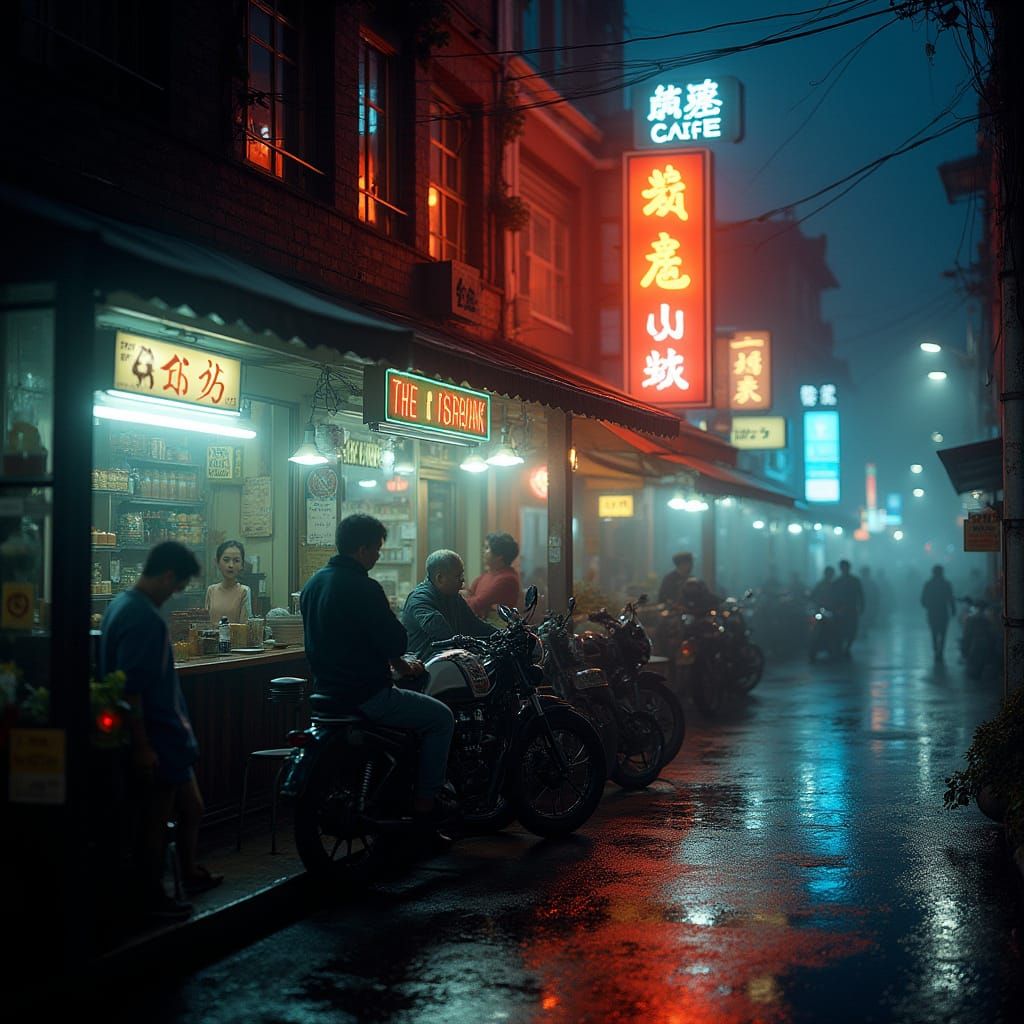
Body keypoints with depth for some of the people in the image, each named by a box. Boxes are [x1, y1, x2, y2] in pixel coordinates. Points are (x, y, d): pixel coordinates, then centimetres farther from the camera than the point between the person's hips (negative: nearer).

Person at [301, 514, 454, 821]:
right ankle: (425, 801, 7)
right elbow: (394, 642, -19)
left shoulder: (313, 583, 10)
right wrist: (400, 663, 5)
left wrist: (395, 663, 19)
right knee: (441, 718, 6)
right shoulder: (363, 588, -19)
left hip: (327, 689, 10)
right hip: (365, 696, -9)